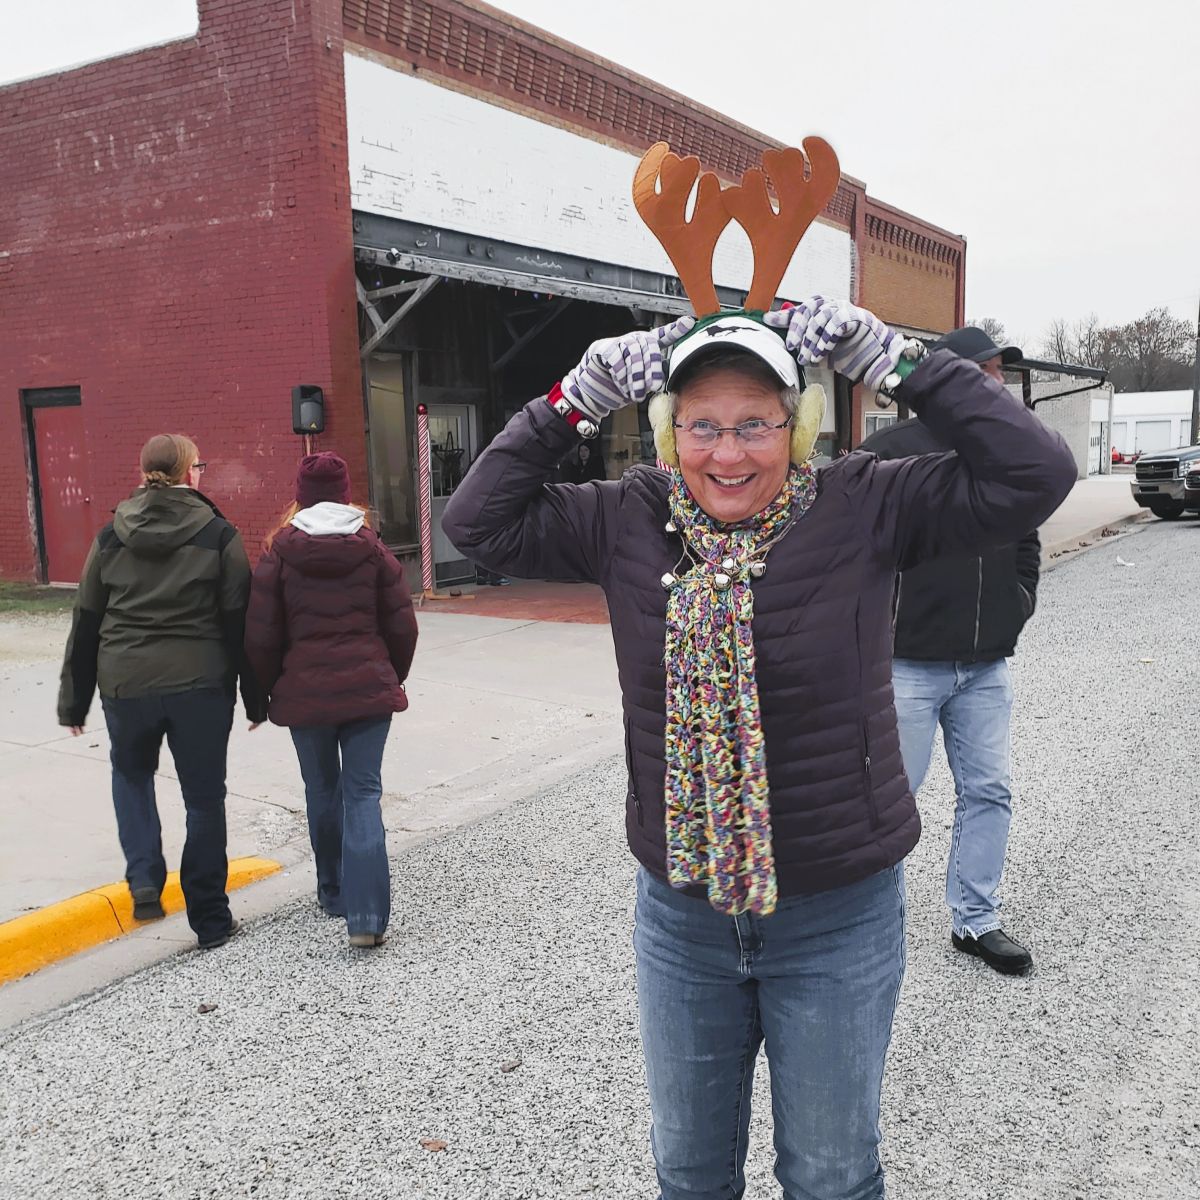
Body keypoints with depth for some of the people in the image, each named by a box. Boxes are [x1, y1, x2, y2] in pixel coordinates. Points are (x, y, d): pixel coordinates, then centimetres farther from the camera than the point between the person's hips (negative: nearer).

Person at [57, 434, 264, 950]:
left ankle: (144, 879, 9)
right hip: (201, 684, -2)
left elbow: (85, 622, 8)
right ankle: (210, 921, 18)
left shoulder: (111, 537, 5)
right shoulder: (218, 536, -3)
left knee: (131, 774, 28)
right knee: (204, 797, 9)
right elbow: (240, 621, -2)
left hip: (124, 681, 2)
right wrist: (255, 696, 5)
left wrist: (74, 700, 15)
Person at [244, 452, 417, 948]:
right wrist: (392, 678, 17)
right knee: (363, 793, 1)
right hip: (369, 688, 0)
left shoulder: (279, 552, -1)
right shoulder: (372, 548, 2)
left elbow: (262, 637, -2)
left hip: (305, 692, 0)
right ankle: (366, 915, -9)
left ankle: (334, 894, 30)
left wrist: (273, 688, 14)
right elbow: (402, 626, 2)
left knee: (322, 791, 17)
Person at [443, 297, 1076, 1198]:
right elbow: (478, 520, -3)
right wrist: (576, 401, -12)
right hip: (681, 913, 3)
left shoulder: (864, 510, -12)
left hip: (838, 918, -2)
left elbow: (1034, 474, -18)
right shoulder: (632, 523, -4)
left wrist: (890, 357, -20)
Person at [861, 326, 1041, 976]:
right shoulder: (893, 448, -9)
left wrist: (1016, 605, 12)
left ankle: (975, 920, 27)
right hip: (909, 662, -6)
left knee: (989, 792, 11)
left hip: (986, 666, 6)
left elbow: (1026, 542, 23)